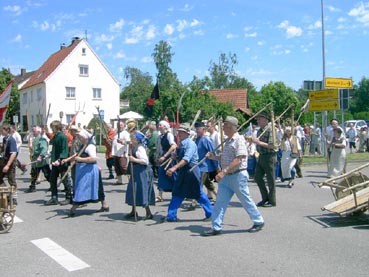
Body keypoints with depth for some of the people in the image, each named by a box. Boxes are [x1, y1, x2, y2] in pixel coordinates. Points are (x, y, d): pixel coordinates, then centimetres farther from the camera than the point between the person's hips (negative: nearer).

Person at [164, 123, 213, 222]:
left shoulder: (190, 143, -16)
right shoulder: (182, 143, 10)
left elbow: (186, 159, -28)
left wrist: (174, 167, -36)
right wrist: (175, 156, 0)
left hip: (191, 171, -9)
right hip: (183, 171, 9)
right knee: (177, 193, 10)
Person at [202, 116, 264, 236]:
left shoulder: (239, 140, -15)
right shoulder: (228, 141, 13)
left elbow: (238, 160, -23)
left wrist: (224, 171, -27)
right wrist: (214, 157, 4)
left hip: (238, 176, -8)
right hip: (226, 177, 8)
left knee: (246, 200, 6)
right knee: (220, 201, 5)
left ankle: (259, 222, 25)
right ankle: (216, 227, 9)